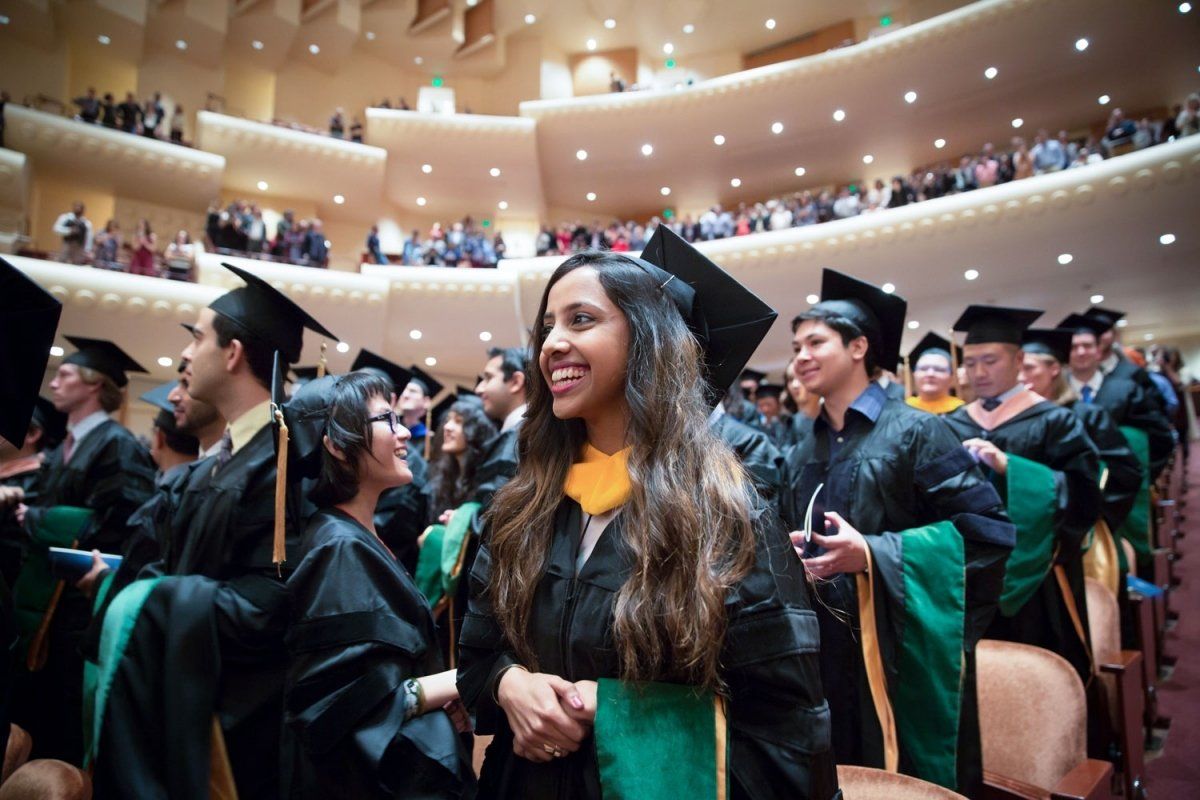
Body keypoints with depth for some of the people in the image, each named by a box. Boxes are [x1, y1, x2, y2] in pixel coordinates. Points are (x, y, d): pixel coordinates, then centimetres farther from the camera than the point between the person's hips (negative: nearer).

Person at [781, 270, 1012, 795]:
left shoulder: (914, 432, -8)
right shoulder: (801, 455, 9)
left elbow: (987, 528, -15)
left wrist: (871, 554, -23)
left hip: (904, 654, -5)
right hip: (824, 654, 5)